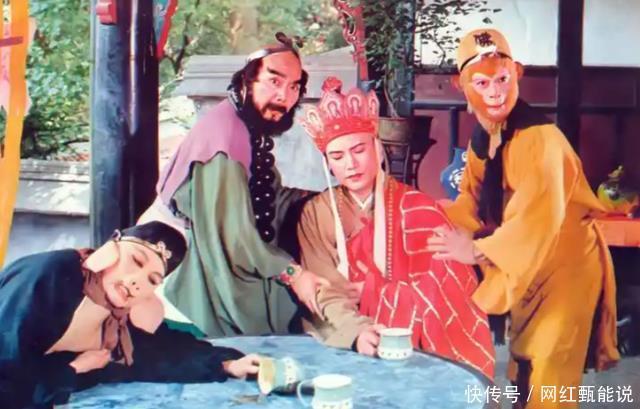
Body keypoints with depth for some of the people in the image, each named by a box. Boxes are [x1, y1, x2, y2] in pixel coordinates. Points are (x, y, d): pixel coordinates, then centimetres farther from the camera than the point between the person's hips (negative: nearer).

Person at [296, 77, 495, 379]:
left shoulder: (416, 208, 1)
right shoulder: (316, 214, 4)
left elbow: (440, 286, -5)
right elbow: (327, 294, -6)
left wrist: (362, 288, -14)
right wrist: (357, 331, -25)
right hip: (348, 347, 1)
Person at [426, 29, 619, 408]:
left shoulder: (540, 138, -28)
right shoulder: (482, 138, 1)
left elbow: (540, 217, -36)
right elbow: (473, 198, 7)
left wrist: (477, 250, -34)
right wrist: (443, 225, -13)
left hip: (565, 264, -8)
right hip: (525, 263, 9)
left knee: (548, 376, -5)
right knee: (524, 366, 21)